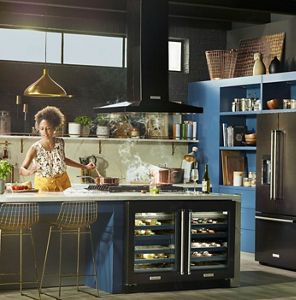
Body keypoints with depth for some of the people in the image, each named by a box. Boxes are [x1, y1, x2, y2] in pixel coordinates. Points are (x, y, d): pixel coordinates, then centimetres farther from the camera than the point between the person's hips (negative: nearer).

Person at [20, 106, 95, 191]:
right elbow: (22, 170, -15)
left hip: (63, 184, 3)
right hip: (44, 186, -2)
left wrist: (85, 167, 18)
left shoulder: (60, 143, -4)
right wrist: (30, 172, -38)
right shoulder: (35, 148, -14)